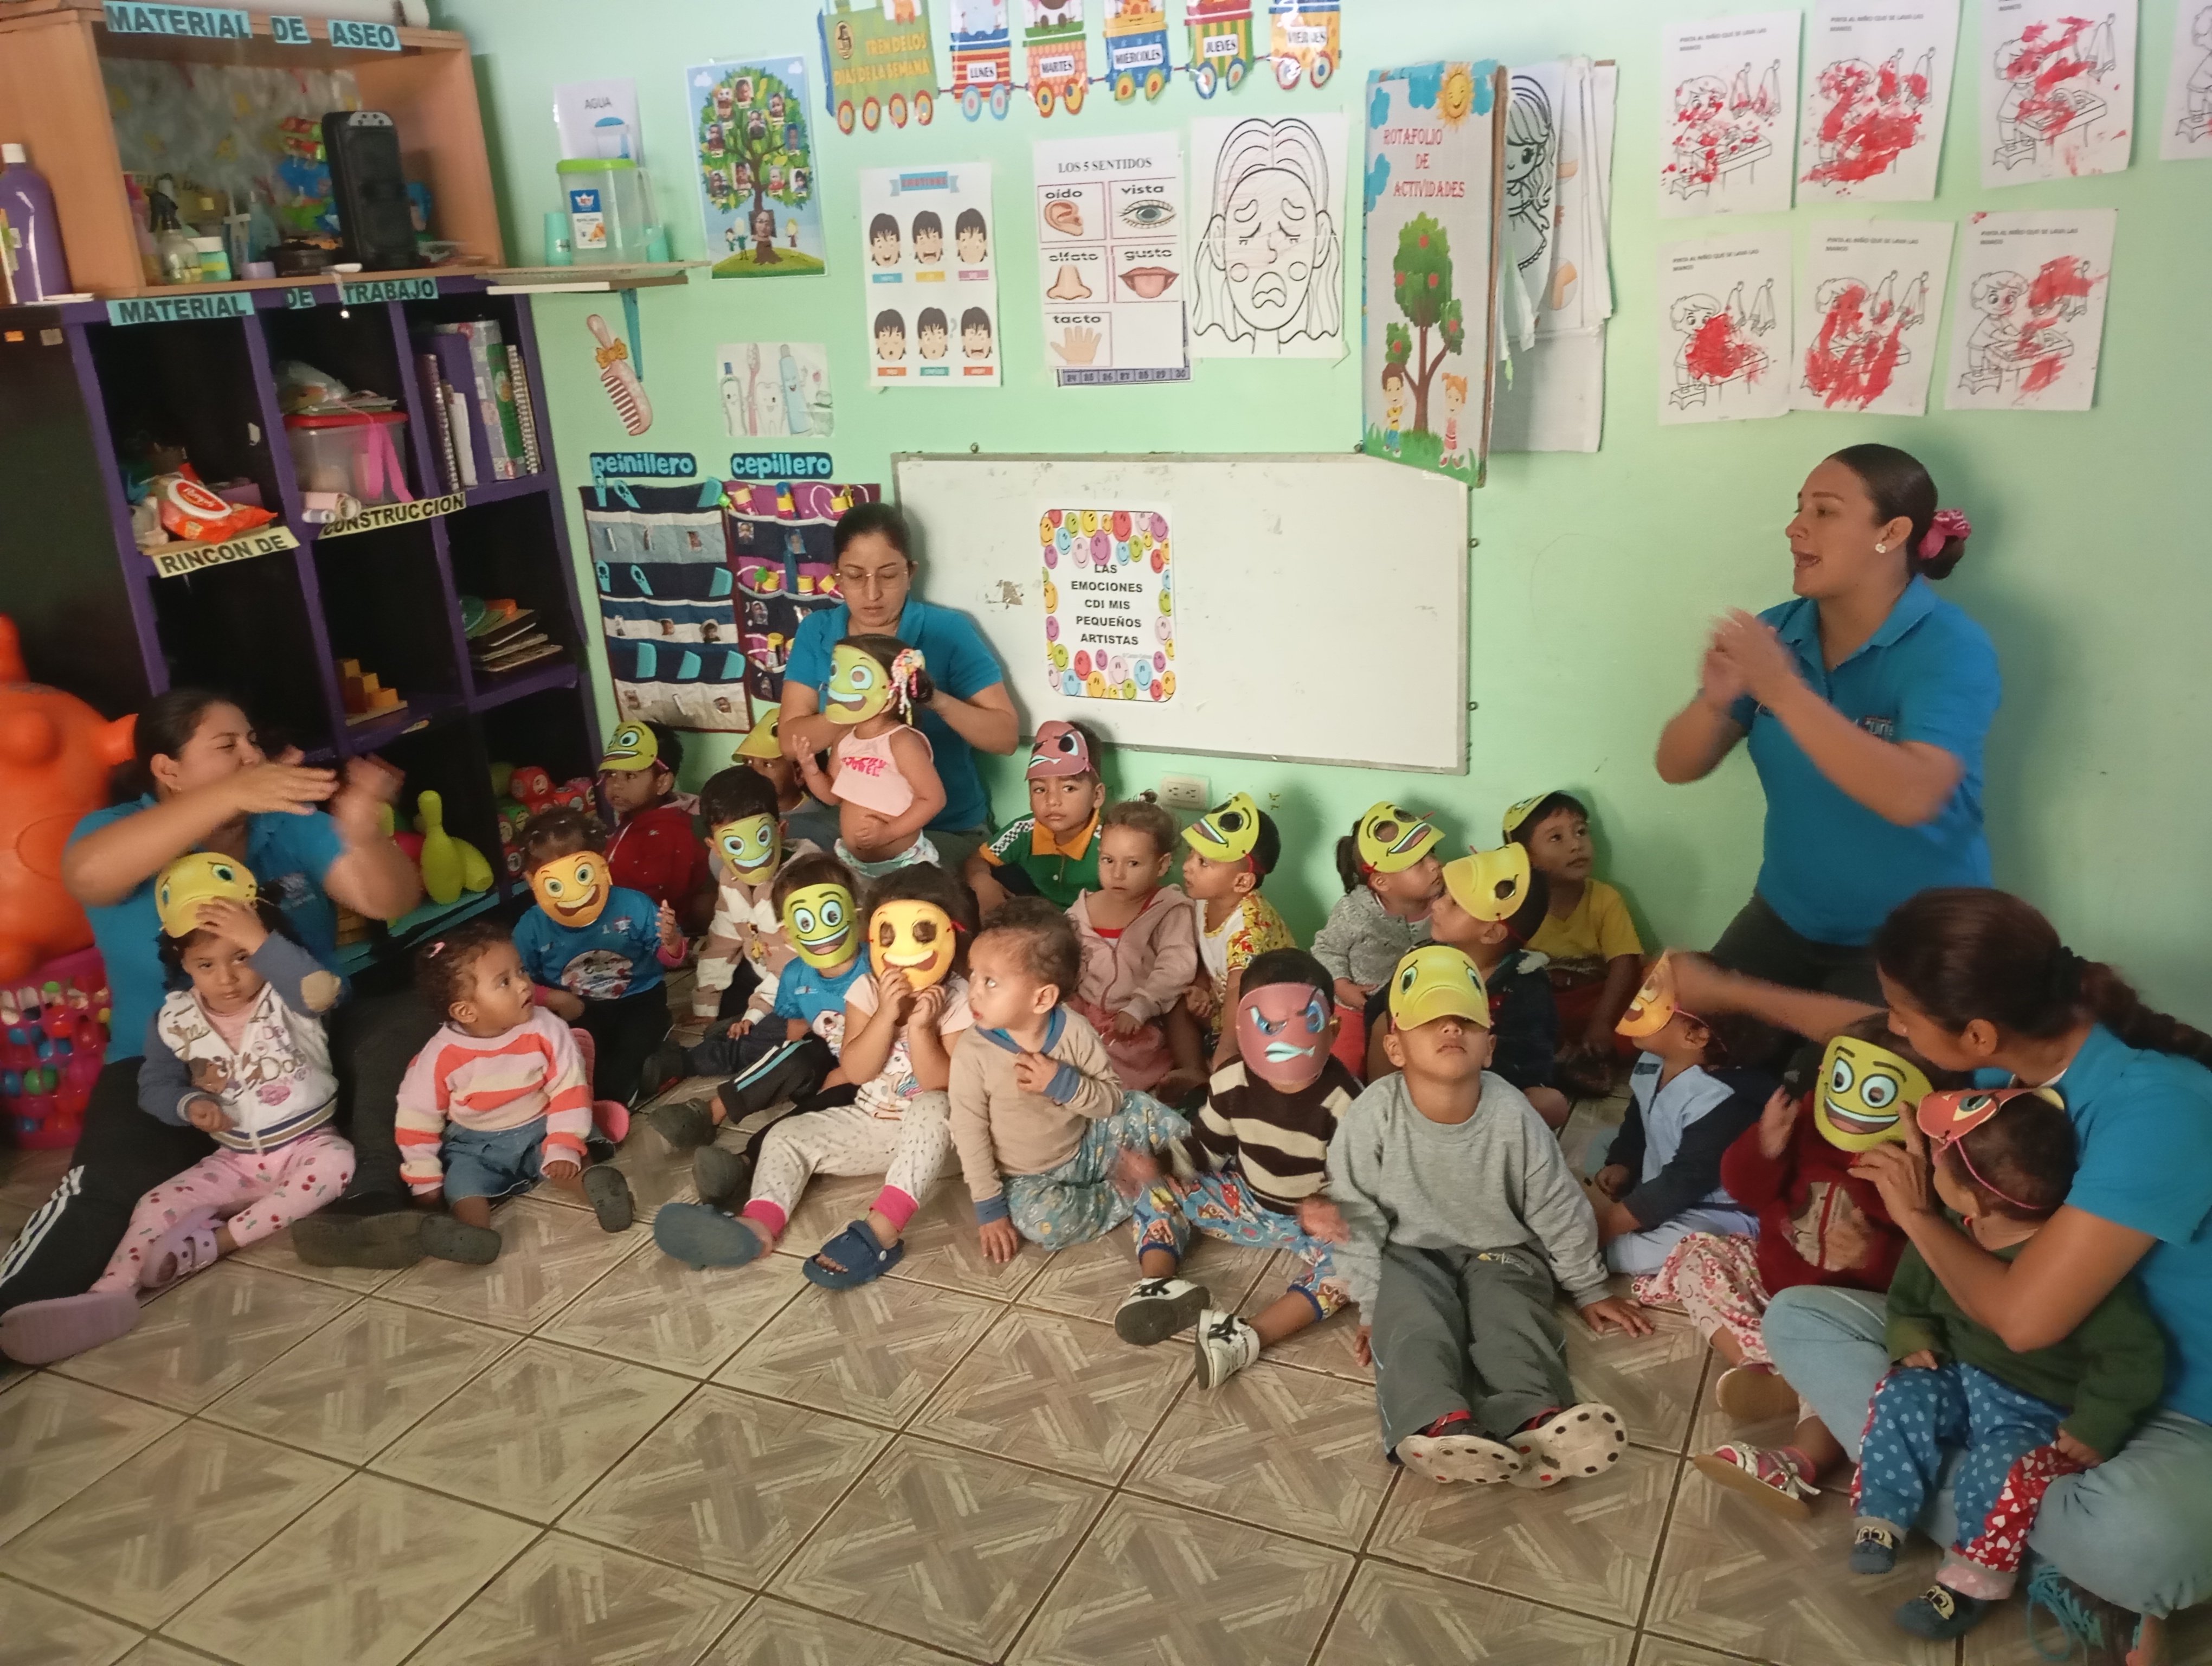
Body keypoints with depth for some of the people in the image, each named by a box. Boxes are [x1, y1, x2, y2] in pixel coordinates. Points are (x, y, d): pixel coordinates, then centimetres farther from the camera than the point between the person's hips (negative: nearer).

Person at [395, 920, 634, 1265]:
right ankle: (475, 1230, -50)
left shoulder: (546, 1028, -17)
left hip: (538, 1132, 1)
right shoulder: (442, 1054, -18)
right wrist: (426, 1180, -6)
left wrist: (563, 1147, -20)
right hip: (475, 1147, -1)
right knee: (462, 1177, -27)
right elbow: (418, 1118, -7)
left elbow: (569, 1090, -12)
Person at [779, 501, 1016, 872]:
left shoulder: (948, 631, -8)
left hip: (945, 828, -3)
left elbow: (1006, 735, -10)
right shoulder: (816, 632, 1)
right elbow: (791, 740, -6)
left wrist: (938, 701, -27)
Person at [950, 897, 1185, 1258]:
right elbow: (970, 1133, -15)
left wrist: (1063, 1083, -29)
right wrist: (989, 1207, -14)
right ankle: (1127, 1195, -10)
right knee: (1037, 1216, -32)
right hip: (1029, 1179, -2)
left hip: (1086, 1148, 2)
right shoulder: (973, 1051, -21)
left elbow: (1113, 1100, -11)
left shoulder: (1073, 1030, -16)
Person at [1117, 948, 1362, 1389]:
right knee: (1157, 1192, -6)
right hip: (1245, 1200, 4)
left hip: (1314, 1217, -4)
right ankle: (1157, 1287, -32)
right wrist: (1163, 1172, -15)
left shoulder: (1342, 1101, -22)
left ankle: (1249, 1336, -46)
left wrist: (1340, 1212, -40)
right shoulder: (1232, 1081, -11)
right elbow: (1205, 1146, 3)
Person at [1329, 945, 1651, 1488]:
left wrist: (1589, 1289, 7)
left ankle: (1536, 1423, -53)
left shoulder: (1513, 1116, -16)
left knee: (1512, 1320, -27)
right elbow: (1356, 1217, -9)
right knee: (1416, 1322, -30)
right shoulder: (1371, 1116, -19)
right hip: (1410, 1254, -1)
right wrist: (1370, 1304, -6)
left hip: (1500, 1251, 1)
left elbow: (1559, 1210, -3)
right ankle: (1439, 1426, -55)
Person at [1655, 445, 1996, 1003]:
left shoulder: (1951, 647, -18)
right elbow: (1677, 767, -3)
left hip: (1911, 937, -5)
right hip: (1786, 916, 5)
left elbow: (1912, 796, -33)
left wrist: (1783, 689, -35)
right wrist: (1714, 701, -25)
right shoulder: (1776, 631, -2)